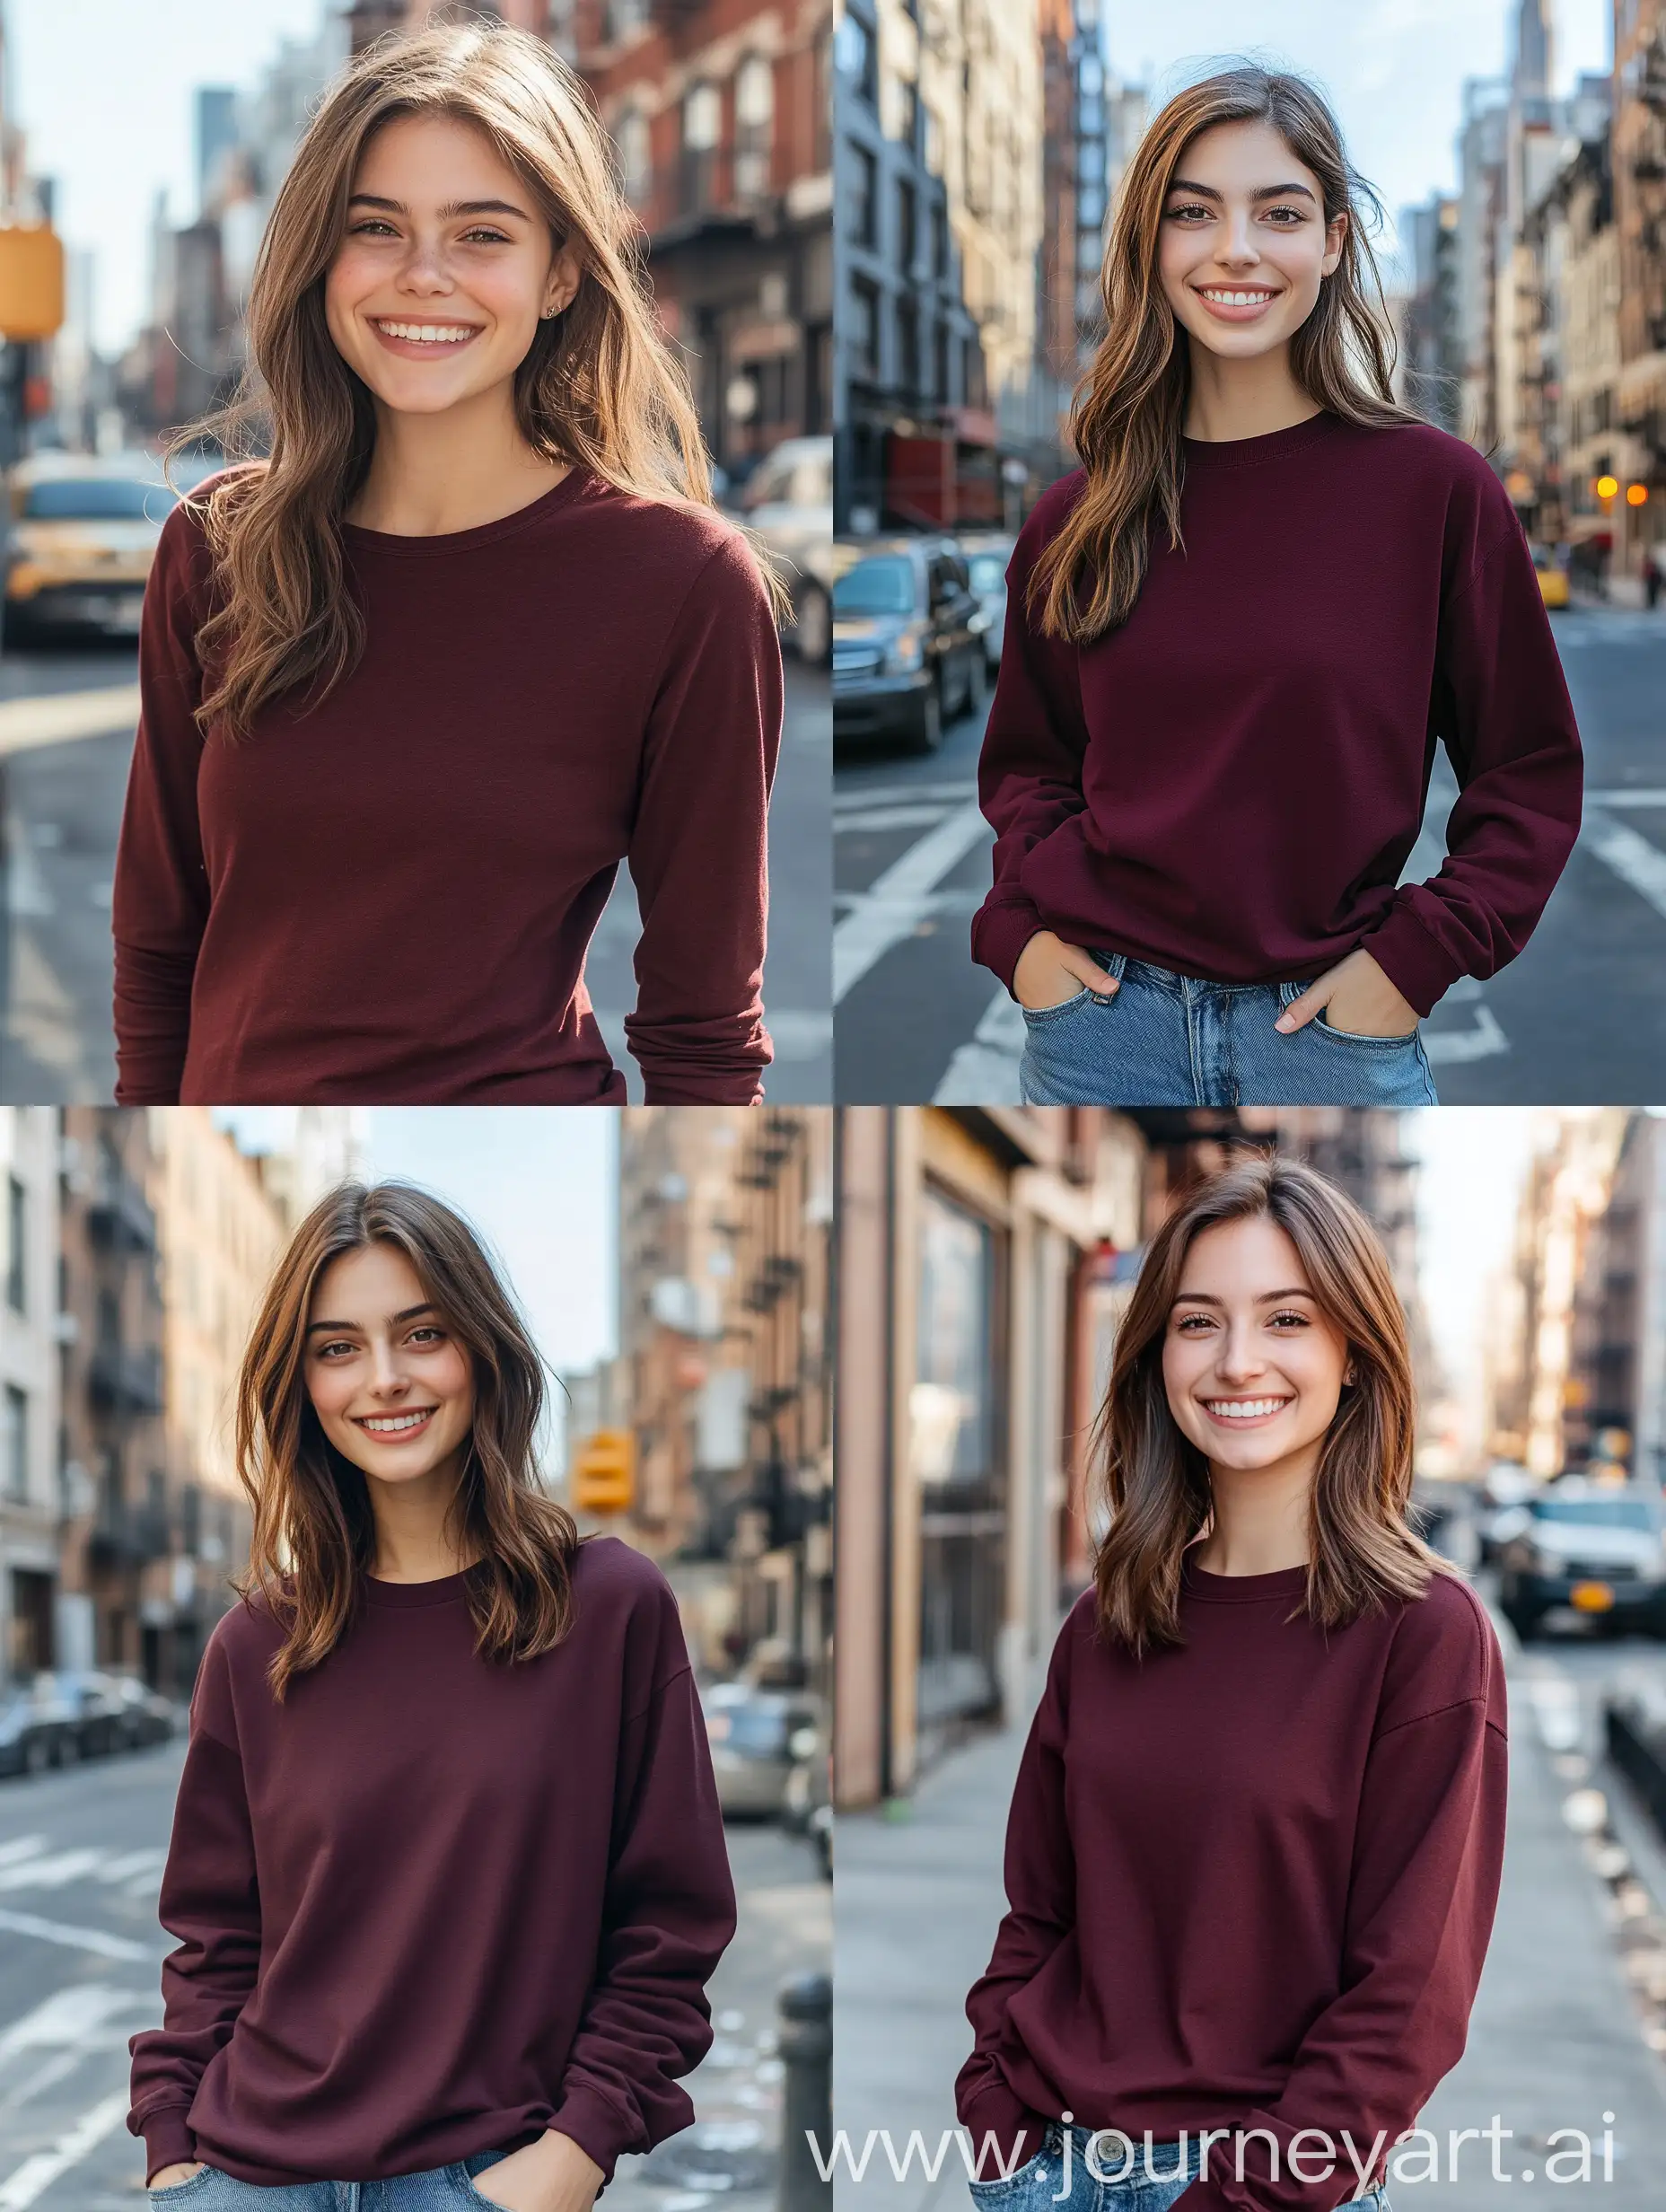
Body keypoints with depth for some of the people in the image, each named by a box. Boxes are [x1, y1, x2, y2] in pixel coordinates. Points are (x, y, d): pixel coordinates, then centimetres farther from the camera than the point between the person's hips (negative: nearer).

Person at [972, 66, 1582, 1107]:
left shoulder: (1437, 489, -4)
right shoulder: (1078, 520, 4)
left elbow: (1530, 774, 1)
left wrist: (1417, 956, -8)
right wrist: (1017, 925, 1)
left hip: (1331, 1021, -2)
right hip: (1102, 1012, 2)